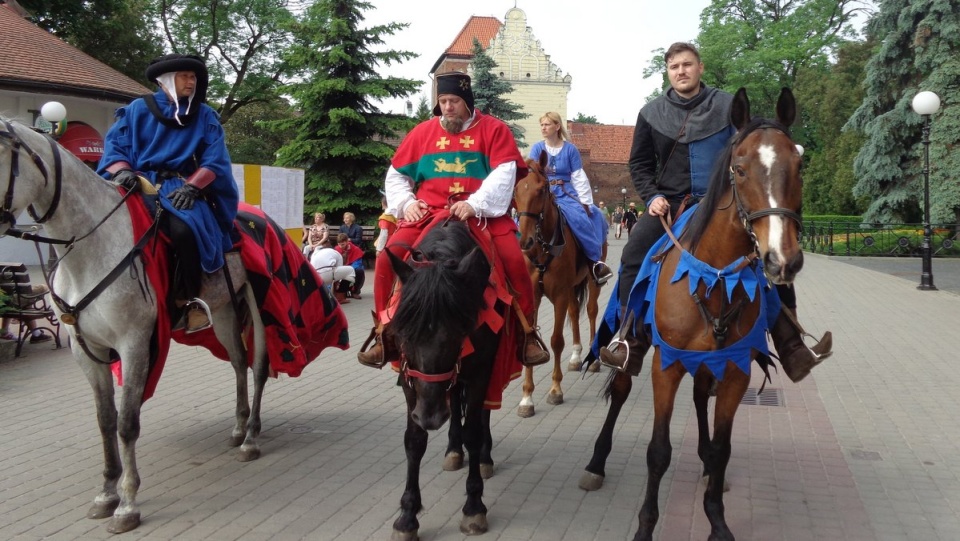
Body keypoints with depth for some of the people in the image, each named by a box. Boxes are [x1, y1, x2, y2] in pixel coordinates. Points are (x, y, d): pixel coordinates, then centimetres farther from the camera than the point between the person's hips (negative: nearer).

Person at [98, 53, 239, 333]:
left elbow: (215, 161, 3)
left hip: (181, 189, -1)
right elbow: (114, 145, 6)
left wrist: (191, 185, -13)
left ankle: (188, 299, -19)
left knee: (184, 229, -36)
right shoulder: (139, 109, 12)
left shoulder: (205, 116, 12)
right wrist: (122, 170, -16)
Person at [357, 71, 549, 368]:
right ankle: (384, 333, -4)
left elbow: (504, 174, -8)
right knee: (387, 256, -18)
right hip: (427, 213, 2)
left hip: (482, 213, -2)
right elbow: (396, 175, 18)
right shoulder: (423, 132, 12)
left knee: (514, 259, -24)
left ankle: (527, 334, -5)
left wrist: (475, 204, -21)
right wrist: (406, 202, -1)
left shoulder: (494, 129, 4)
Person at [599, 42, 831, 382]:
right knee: (633, 258, -22)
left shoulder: (727, 106, 2)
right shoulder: (652, 114, 5)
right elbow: (639, 163, 12)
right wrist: (652, 196, -5)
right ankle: (633, 343, -12)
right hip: (670, 203, 0)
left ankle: (792, 350, -7)